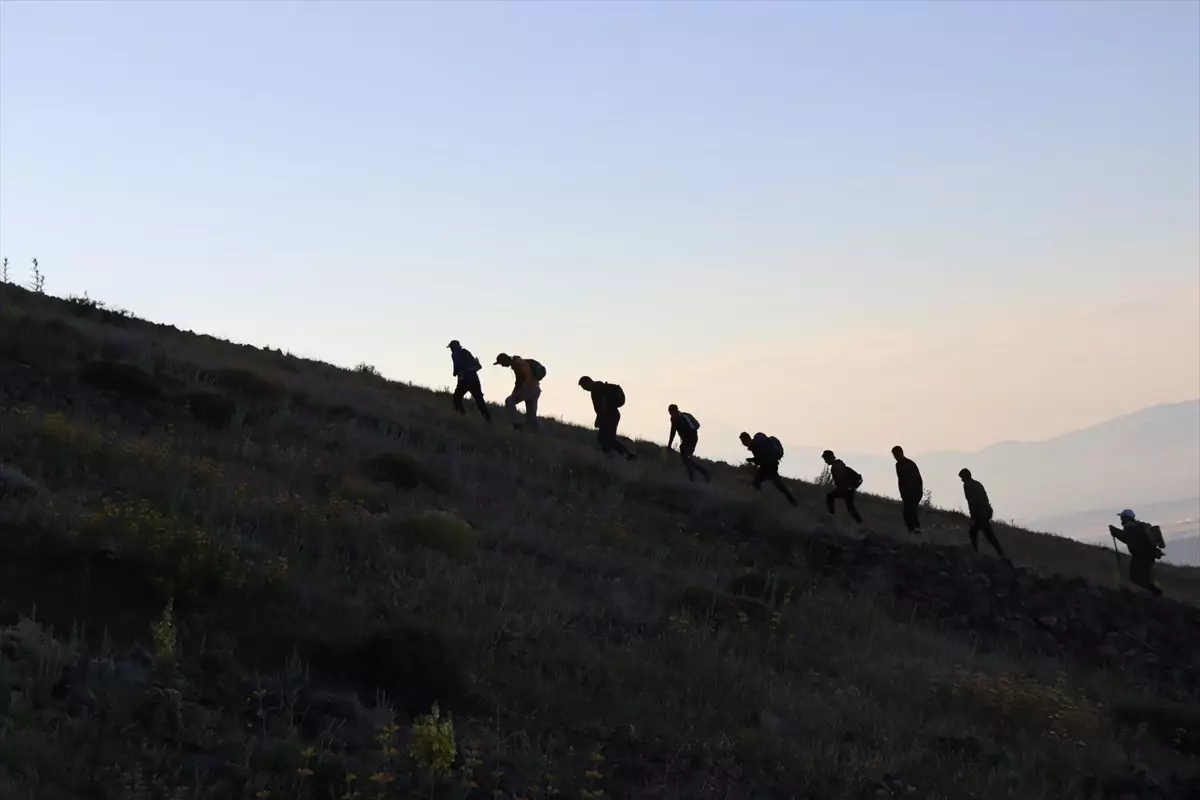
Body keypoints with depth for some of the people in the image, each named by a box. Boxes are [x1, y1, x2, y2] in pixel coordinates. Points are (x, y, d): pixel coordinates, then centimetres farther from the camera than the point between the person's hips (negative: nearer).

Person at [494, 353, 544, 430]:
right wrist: (512, 395, 18)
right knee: (531, 417, 10)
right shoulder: (515, 365, 19)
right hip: (534, 390, 10)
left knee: (509, 401, -14)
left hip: (531, 388, -10)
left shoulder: (519, 363, -11)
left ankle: (517, 424, -19)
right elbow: (519, 382, 26)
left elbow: (529, 378, -22)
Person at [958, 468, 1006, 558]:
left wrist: (973, 517, -13)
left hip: (980, 513, -9)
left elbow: (971, 501, -13)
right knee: (973, 530, 21)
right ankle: (975, 552, 18)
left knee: (990, 535, -10)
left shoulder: (967, 485, -4)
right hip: (987, 511, 9)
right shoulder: (978, 484, 21)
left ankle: (1001, 554, -16)